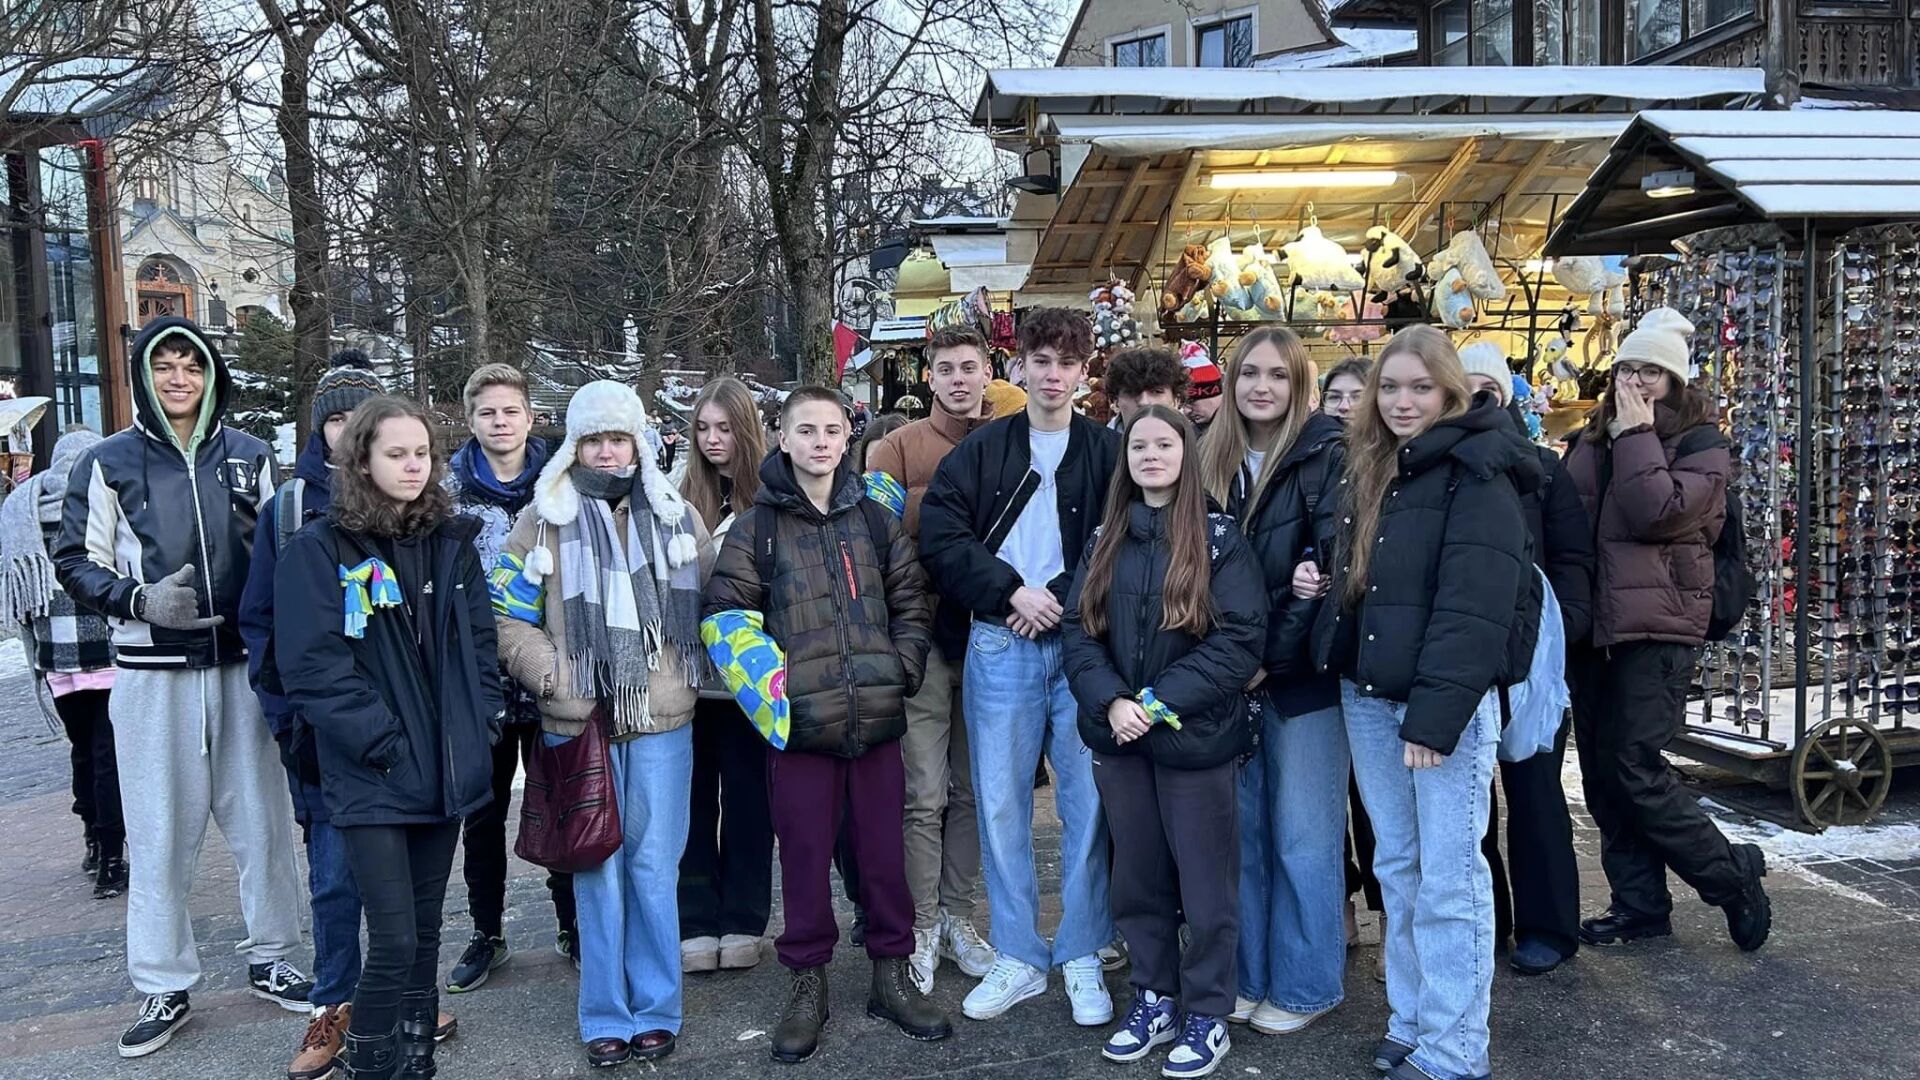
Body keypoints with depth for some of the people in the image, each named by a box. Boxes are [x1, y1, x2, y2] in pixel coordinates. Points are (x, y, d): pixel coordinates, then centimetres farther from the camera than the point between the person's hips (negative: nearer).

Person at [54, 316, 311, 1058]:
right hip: (153, 672, -2)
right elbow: (76, 562, 2)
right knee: (160, 833, 4)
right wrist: (139, 599, -16)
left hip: (242, 667, 2)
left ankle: (270, 962, 23)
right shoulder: (108, 464, 0)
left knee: (261, 820, 8)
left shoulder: (248, 457, 7)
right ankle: (164, 988, 17)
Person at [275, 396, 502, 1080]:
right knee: (393, 943, -7)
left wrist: (483, 719, 0)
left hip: (447, 768, 5)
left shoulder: (450, 541, 10)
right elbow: (312, 666, -12)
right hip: (372, 779, -5)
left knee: (425, 932, 14)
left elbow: (479, 639, 13)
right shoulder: (318, 552, -6)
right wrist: (381, 742, -16)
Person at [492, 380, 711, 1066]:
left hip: (662, 721, 1)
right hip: (578, 725, -1)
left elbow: (707, 611, 15)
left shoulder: (678, 516, 9)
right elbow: (510, 623, 3)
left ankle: (656, 1009, 19)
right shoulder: (543, 522, 4)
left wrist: (694, 678, 3)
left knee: (654, 867, 5)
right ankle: (605, 1017, 17)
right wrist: (561, 683, -8)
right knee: (598, 870, 4)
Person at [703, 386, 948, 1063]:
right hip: (800, 725, -2)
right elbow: (725, 611, -2)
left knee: (885, 852, 11)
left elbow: (910, 602, 13)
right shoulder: (757, 527, 0)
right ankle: (808, 983, 24)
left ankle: (892, 977, 26)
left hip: (877, 720, 2)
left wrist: (904, 669, 2)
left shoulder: (875, 520, 9)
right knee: (805, 856, 8)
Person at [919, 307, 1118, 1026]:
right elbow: (940, 534, -2)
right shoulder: (981, 450, 7)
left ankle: (1082, 959, 18)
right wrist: (1010, 591, -12)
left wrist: (1061, 600, -14)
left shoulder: (1105, 452, 5)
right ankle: (1019, 958, 21)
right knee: (1000, 803, 7)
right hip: (997, 647, 1)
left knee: (1086, 800, 3)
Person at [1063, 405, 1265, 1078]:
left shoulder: (1220, 540, -6)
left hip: (1194, 738, -4)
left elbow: (1241, 639, -13)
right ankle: (1154, 999, 30)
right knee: (1137, 878, 14)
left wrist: (1160, 701, -19)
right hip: (1119, 737, 4)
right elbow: (1078, 629, 2)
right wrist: (1111, 702, -14)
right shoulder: (1105, 541, 8)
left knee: (1204, 882, 6)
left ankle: (1207, 1016, 21)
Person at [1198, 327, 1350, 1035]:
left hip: (1303, 675, -5)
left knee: (1303, 837, 3)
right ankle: (1249, 976, 24)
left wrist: (1272, 657, -17)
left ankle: (1306, 985, 17)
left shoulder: (1325, 457, -7)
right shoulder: (1214, 460, 9)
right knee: (1243, 830, 11)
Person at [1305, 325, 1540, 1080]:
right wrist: (1319, 581, 2)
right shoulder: (1367, 470, 14)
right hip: (1367, 691, 7)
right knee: (1396, 868, 13)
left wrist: (1436, 712, -23)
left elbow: (1474, 600, -17)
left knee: (1448, 877, -2)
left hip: (1445, 694, -7)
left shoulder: (1475, 471, -9)